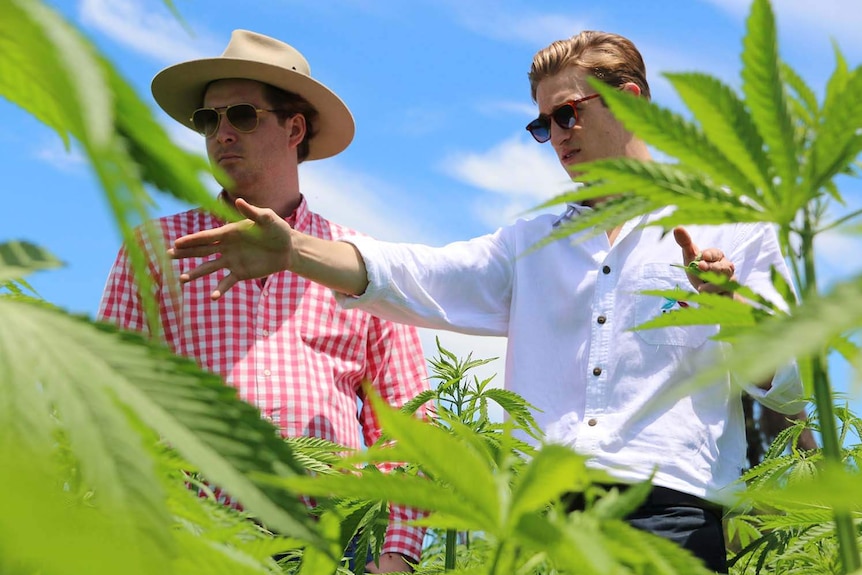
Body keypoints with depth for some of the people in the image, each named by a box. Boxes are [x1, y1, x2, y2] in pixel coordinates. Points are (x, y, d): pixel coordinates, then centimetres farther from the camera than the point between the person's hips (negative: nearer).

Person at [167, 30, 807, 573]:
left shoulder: (735, 234, 13)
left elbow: (794, 387, 7)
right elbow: (418, 277, 6)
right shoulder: (531, 244, 23)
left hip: (668, 511, -2)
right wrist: (293, 249, -10)